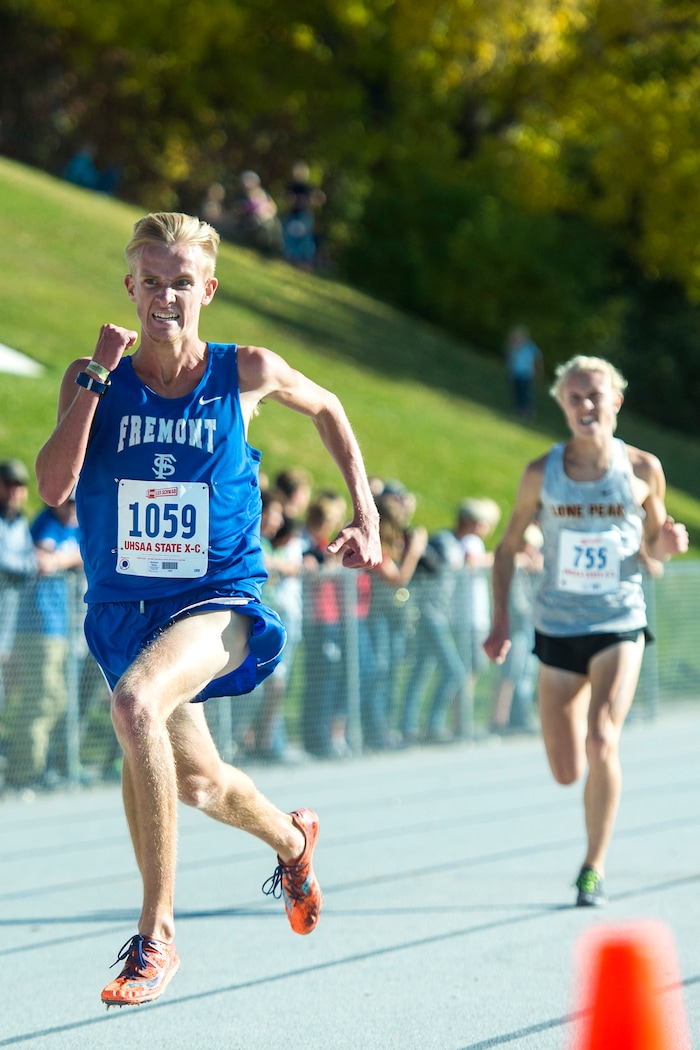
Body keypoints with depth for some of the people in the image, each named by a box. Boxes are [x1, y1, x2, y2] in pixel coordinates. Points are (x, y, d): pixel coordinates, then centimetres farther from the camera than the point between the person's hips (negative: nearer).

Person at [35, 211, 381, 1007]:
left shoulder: (246, 373, -5)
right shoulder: (94, 379, -3)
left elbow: (325, 408, 15)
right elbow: (53, 487, -16)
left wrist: (365, 514, 9)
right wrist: (96, 378, -20)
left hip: (219, 600, -4)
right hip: (123, 607, 4)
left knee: (136, 703, -34)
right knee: (198, 783, 19)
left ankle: (155, 933, -27)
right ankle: (290, 837, 57)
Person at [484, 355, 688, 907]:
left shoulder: (644, 469, -4)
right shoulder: (542, 473, -3)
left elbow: (653, 543, 9)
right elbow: (509, 546, 8)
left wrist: (667, 543, -14)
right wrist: (501, 619, 0)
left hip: (620, 625, -2)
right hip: (557, 629, 2)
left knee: (602, 741, -22)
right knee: (566, 773, 2)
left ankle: (594, 866, -6)